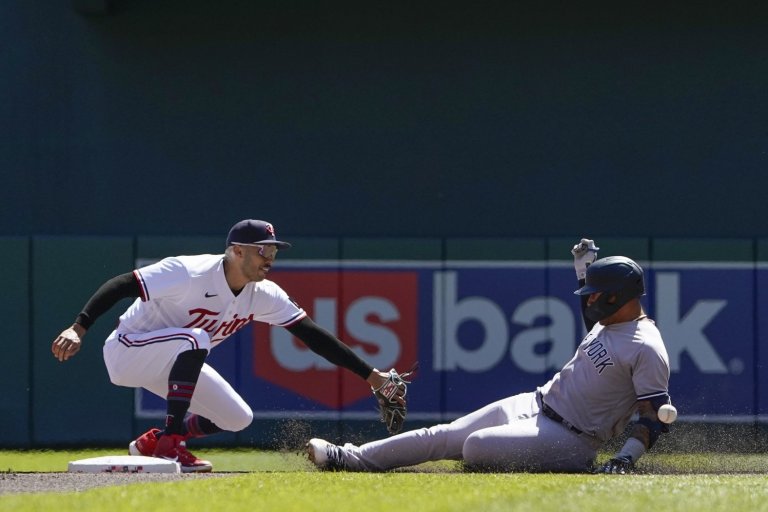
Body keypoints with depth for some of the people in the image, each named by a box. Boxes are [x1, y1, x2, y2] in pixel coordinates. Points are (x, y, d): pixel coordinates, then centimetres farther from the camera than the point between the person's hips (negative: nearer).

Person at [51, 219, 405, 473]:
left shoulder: (264, 295, -6)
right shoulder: (190, 273, -28)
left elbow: (311, 334, -6)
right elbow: (120, 285, -30)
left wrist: (371, 375, -11)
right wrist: (78, 328, -41)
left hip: (171, 365, 8)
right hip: (127, 353, -8)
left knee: (238, 419, 3)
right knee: (194, 339, -35)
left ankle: (151, 443, 18)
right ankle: (171, 444, -29)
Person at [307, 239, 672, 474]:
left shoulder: (647, 349, -20)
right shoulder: (609, 319, 9)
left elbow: (656, 415, -22)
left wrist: (625, 460, -33)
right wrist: (584, 268, 24)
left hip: (569, 438, -9)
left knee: (476, 446, -27)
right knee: (442, 437, 5)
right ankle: (350, 458, 10)